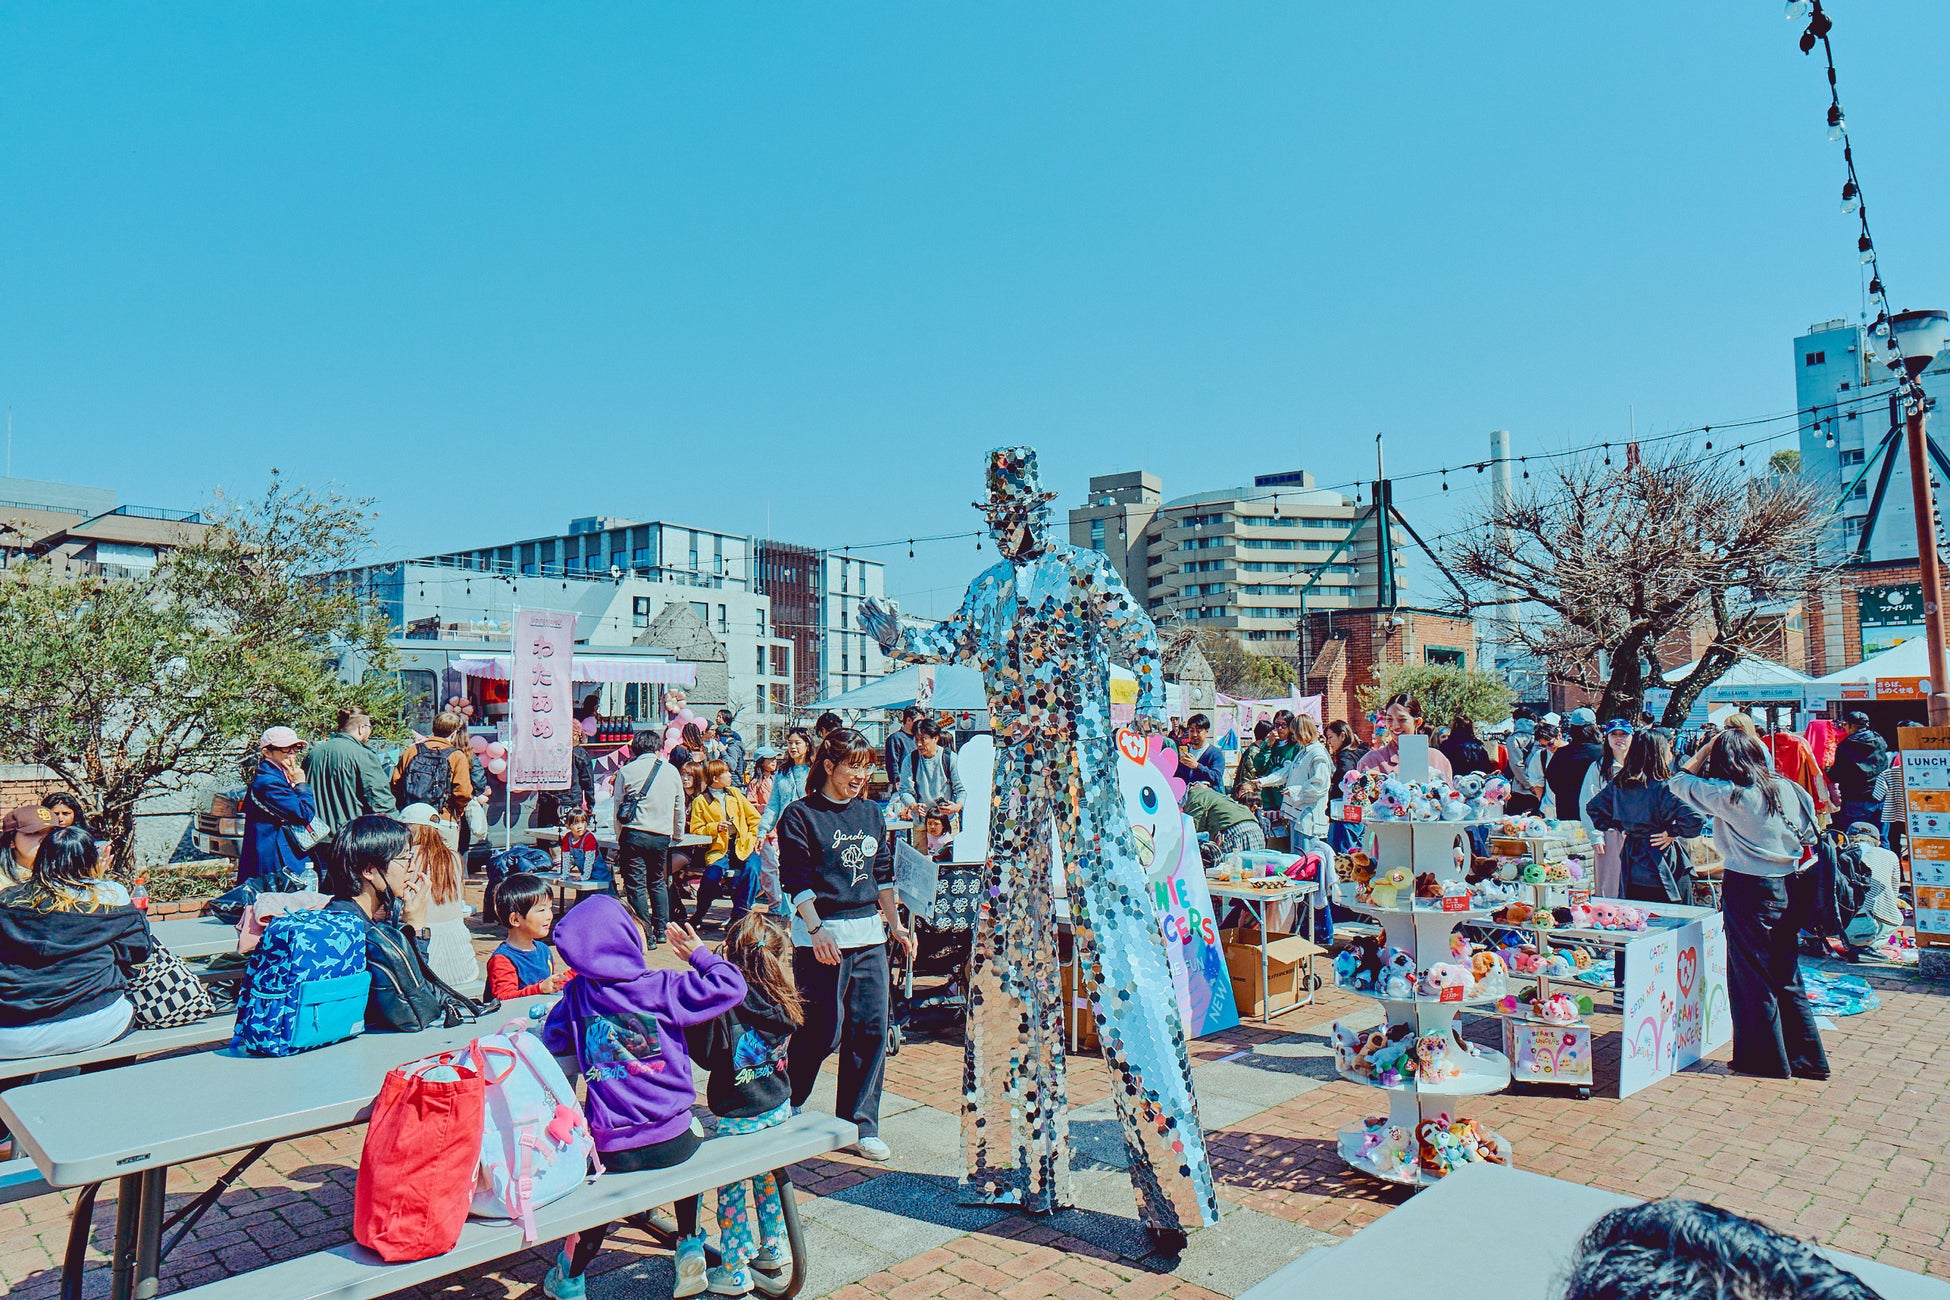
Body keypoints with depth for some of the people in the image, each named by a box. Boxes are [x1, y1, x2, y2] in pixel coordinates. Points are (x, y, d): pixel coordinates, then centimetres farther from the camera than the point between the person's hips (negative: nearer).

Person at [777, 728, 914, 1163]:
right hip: (823, 937, -5)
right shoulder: (801, 816, -5)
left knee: (871, 1030, 4)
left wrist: (895, 925, 13)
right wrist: (816, 930, -19)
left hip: (869, 935, 6)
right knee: (824, 1031, -3)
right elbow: (795, 880, -10)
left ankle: (860, 1126, 17)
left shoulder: (871, 814, 13)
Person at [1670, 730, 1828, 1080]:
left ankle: (1764, 1060, 16)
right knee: (1785, 976, 17)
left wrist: (1708, 747, -1)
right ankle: (1808, 1058, 25)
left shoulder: (1729, 795, -16)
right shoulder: (1789, 789, 2)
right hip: (1790, 890, 7)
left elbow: (1680, 781, -4)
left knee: (1751, 977, 7)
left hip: (1750, 891, -7)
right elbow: (1810, 838, 9)